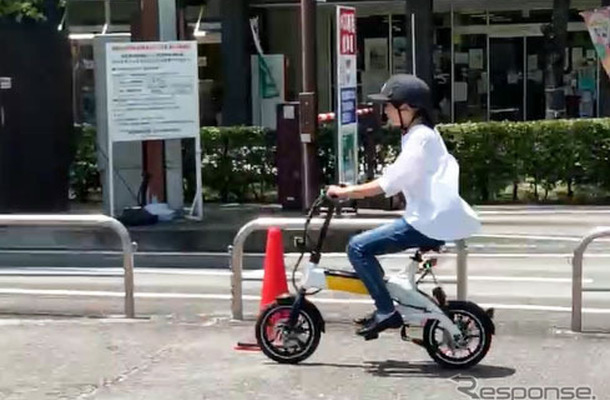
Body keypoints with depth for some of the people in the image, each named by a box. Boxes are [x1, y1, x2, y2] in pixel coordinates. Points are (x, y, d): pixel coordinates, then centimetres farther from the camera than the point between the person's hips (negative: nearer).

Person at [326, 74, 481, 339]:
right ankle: (385, 307, 23)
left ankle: (386, 311, -10)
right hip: (432, 219, 10)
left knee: (358, 247, -12)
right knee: (367, 244, 19)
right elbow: (396, 179, 18)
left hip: (429, 224, -10)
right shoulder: (421, 135, 18)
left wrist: (345, 192, -16)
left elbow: (389, 184, -21)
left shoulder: (420, 138, -13)